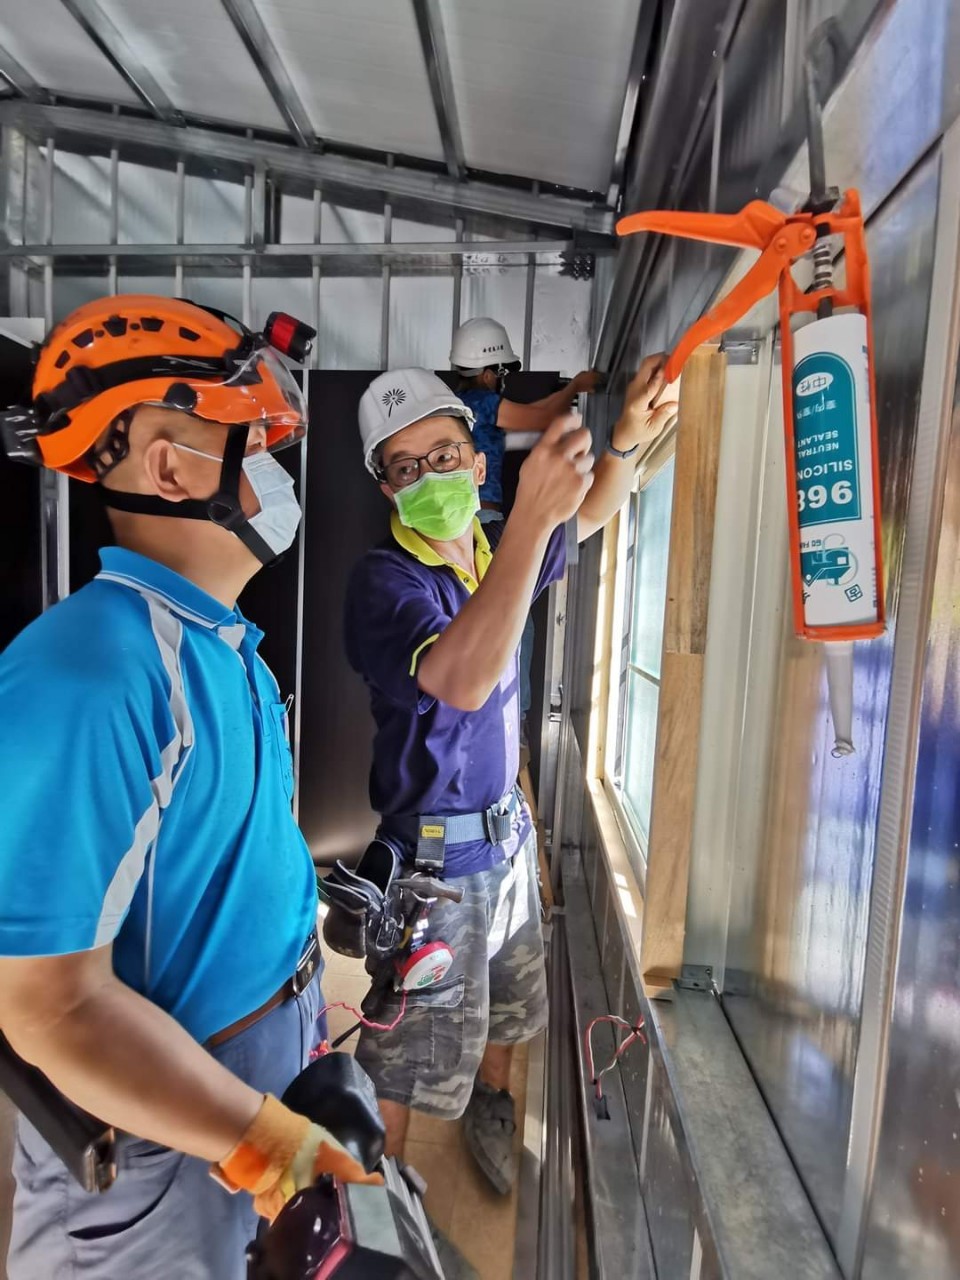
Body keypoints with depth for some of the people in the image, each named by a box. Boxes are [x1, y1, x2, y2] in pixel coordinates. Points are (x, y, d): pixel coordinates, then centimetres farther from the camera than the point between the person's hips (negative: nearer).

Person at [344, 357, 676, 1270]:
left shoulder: (491, 554, -2)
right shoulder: (385, 582, -24)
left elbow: (590, 519, 13)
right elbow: (463, 682, -42)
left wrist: (630, 432, -7)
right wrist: (532, 515, -48)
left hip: (506, 826, 7)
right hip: (437, 852, -7)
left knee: (509, 996, 29)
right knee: (412, 1047, 11)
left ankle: (490, 1101, 58)